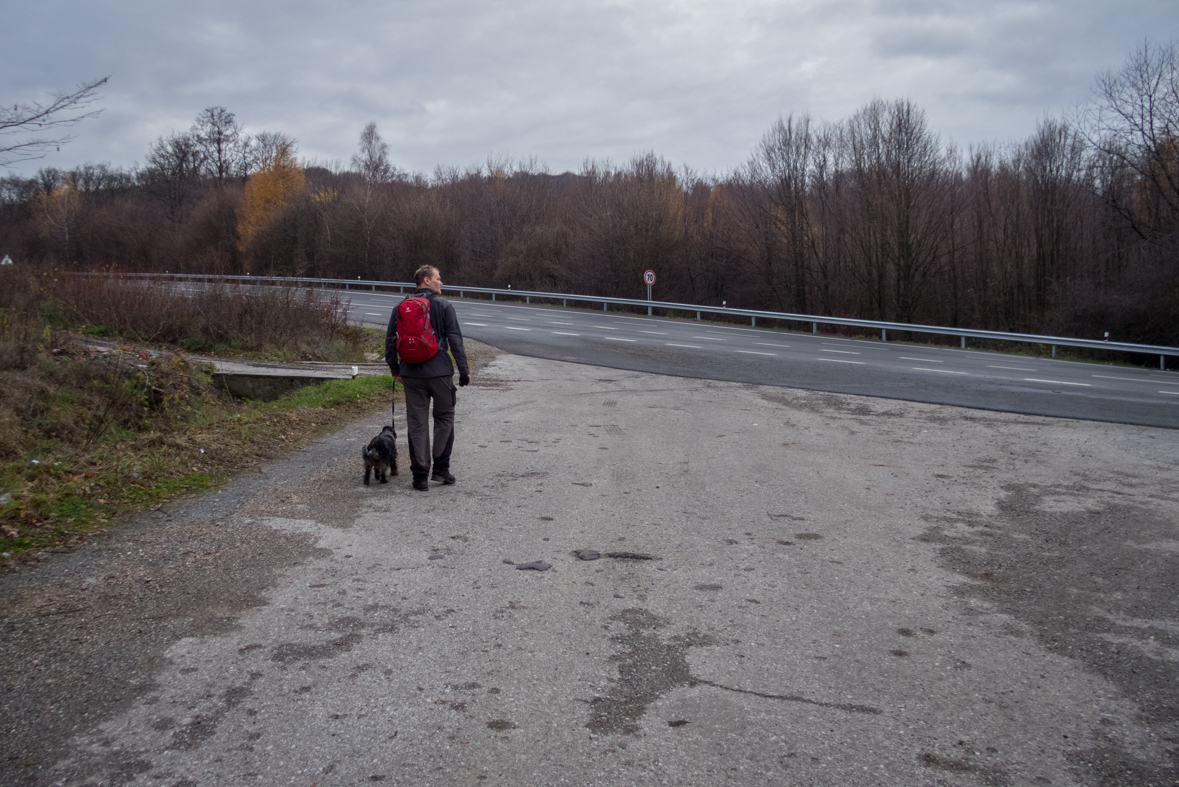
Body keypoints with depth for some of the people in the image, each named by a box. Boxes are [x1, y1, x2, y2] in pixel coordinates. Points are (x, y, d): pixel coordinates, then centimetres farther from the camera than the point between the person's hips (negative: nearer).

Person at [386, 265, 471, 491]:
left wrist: (395, 370, 20)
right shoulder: (443, 305, -4)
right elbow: (455, 340, -7)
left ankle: (420, 475, 6)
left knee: (416, 423, 7)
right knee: (444, 418, 12)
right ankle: (440, 468, 10)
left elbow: (390, 341, 10)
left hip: (411, 373, 3)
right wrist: (464, 370, -2)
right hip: (440, 371, -3)